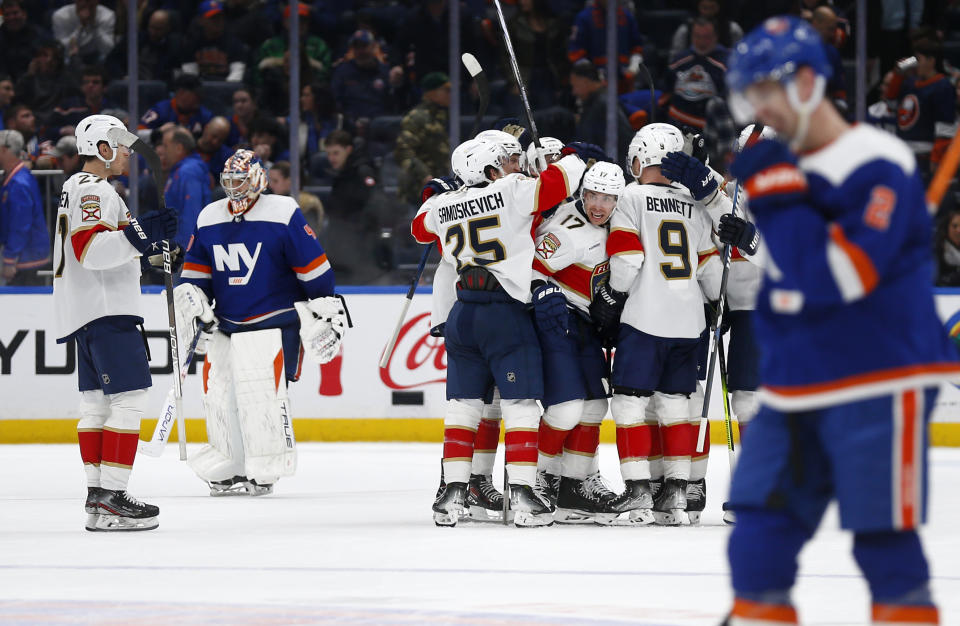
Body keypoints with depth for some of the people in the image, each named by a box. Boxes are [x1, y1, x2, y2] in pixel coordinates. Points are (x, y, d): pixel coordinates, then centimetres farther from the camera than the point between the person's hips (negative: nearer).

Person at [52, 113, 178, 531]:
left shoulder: (79, 187, 22)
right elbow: (89, 248, -26)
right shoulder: (92, 190, -13)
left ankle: (97, 498, 12)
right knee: (128, 398, -13)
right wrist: (138, 234, -33)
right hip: (104, 309, -11)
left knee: (97, 401, 11)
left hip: (87, 315, 11)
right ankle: (111, 499, -17)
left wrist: (148, 243, 22)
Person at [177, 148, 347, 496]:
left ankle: (264, 472, -10)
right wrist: (192, 300, 4)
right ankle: (227, 470, 15)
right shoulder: (209, 219, 10)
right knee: (219, 390, 3)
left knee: (261, 389, -16)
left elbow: (313, 268, -5)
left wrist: (324, 309, -5)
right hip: (226, 324, 6)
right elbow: (196, 272, 19)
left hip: (274, 321, -6)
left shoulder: (283, 213, -8)